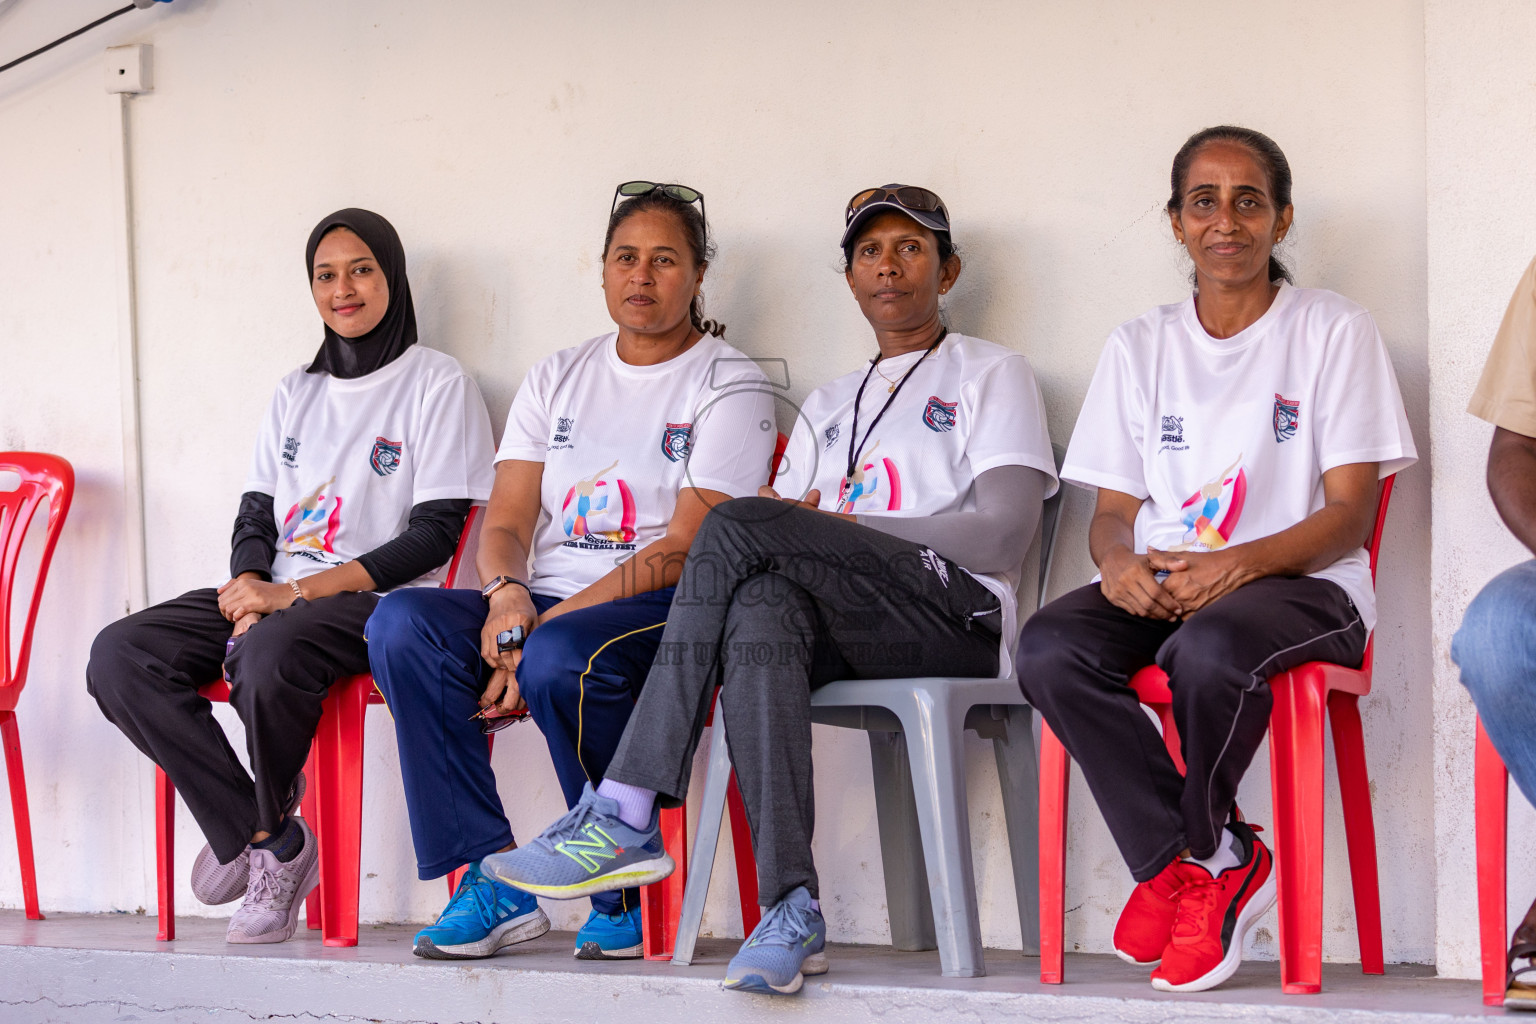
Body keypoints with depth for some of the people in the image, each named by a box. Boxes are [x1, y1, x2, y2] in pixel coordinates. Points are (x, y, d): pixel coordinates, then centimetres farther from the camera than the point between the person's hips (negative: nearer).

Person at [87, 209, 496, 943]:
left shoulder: (438, 386, 1)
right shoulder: (295, 394, 22)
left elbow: (434, 534, -8)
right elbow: (255, 516, 17)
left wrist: (296, 593, -15)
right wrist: (251, 593, -8)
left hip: (377, 603, -6)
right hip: (275, 598, 7)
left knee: (270, 655, -40)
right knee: (118, 656, -19)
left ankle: (264, 831, -9)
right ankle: (265, 842, -16)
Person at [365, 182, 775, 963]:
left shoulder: (730, 386, 0)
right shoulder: (559, 378, 19)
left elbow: (684, 551, -10)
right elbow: (506, 522, 12)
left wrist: (545, 630, -18)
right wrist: (507, 594, -14)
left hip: (668, 610, -5)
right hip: (546, 608, 6)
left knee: (562, 658, -38)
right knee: (400, 625, -22)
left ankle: (626, 896, -17)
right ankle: (493, 878, -20)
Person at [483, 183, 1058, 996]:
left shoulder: (992, 375, 14)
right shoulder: (828, 405, 32)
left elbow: (1002, 536, -2)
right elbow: (791, 522, 20)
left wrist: (837, 526, -5)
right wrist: (802, 525, -6)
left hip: (956, 614, -4)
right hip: (845, 633, 4)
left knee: (735, 525, -27)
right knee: (762, 607, -36)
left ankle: (626, 816, -33)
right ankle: (792, 909, -46)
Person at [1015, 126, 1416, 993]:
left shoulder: (1334, 330, 4)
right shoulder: (1139, 346, 17)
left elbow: (1349, 515, -3)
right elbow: (1114, 508, 14)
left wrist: (1238, 563, -22)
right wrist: (1118, 560, -12)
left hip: (1303, 586, -4)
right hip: (1160, 587, 4)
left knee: (1210, 644, -39)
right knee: (1050, 647, -29)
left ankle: (1186, 857, -9)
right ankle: (1215, 866, -21)